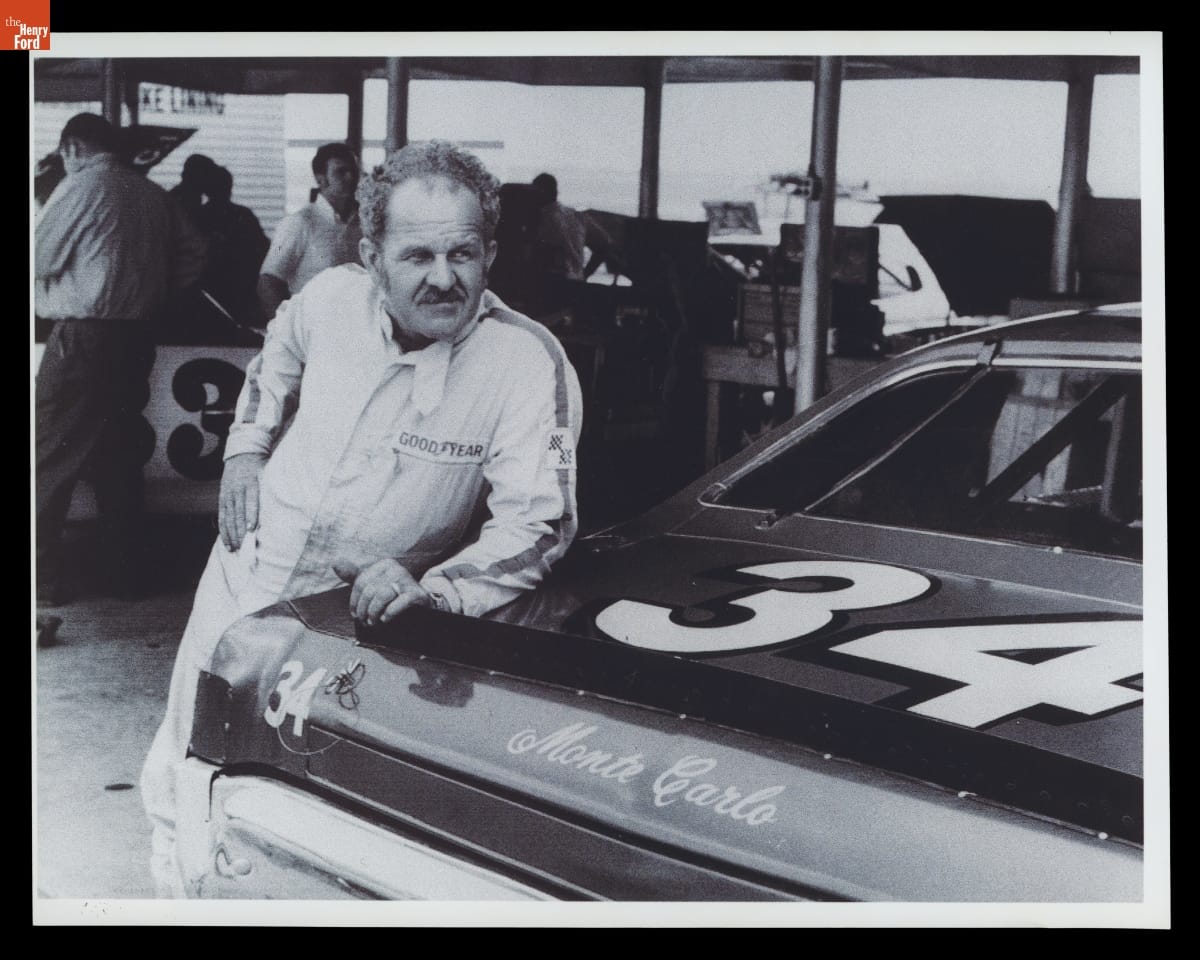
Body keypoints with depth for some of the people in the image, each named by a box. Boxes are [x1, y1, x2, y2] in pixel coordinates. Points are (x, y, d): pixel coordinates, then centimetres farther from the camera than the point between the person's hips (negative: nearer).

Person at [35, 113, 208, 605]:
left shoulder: (81, 186, -8)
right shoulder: (151, 193, 10)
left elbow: (39, 257, -4)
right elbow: (193, 253, 12)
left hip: (83, 338, -7)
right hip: (137, 338, 7)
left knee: (50, 458, -2)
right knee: (120, 454, 14)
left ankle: (42, 577, -2)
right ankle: (125, 570, 18)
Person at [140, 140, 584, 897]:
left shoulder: (529, 364, -25)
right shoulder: (332, 297, -11)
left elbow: (537, 523, -25)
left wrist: (429, 587, -36)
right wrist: (246, 451, 6)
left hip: (358, 610, -4)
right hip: (251, 566, 4)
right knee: (184, 773, 18)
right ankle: (179, 885, 42)